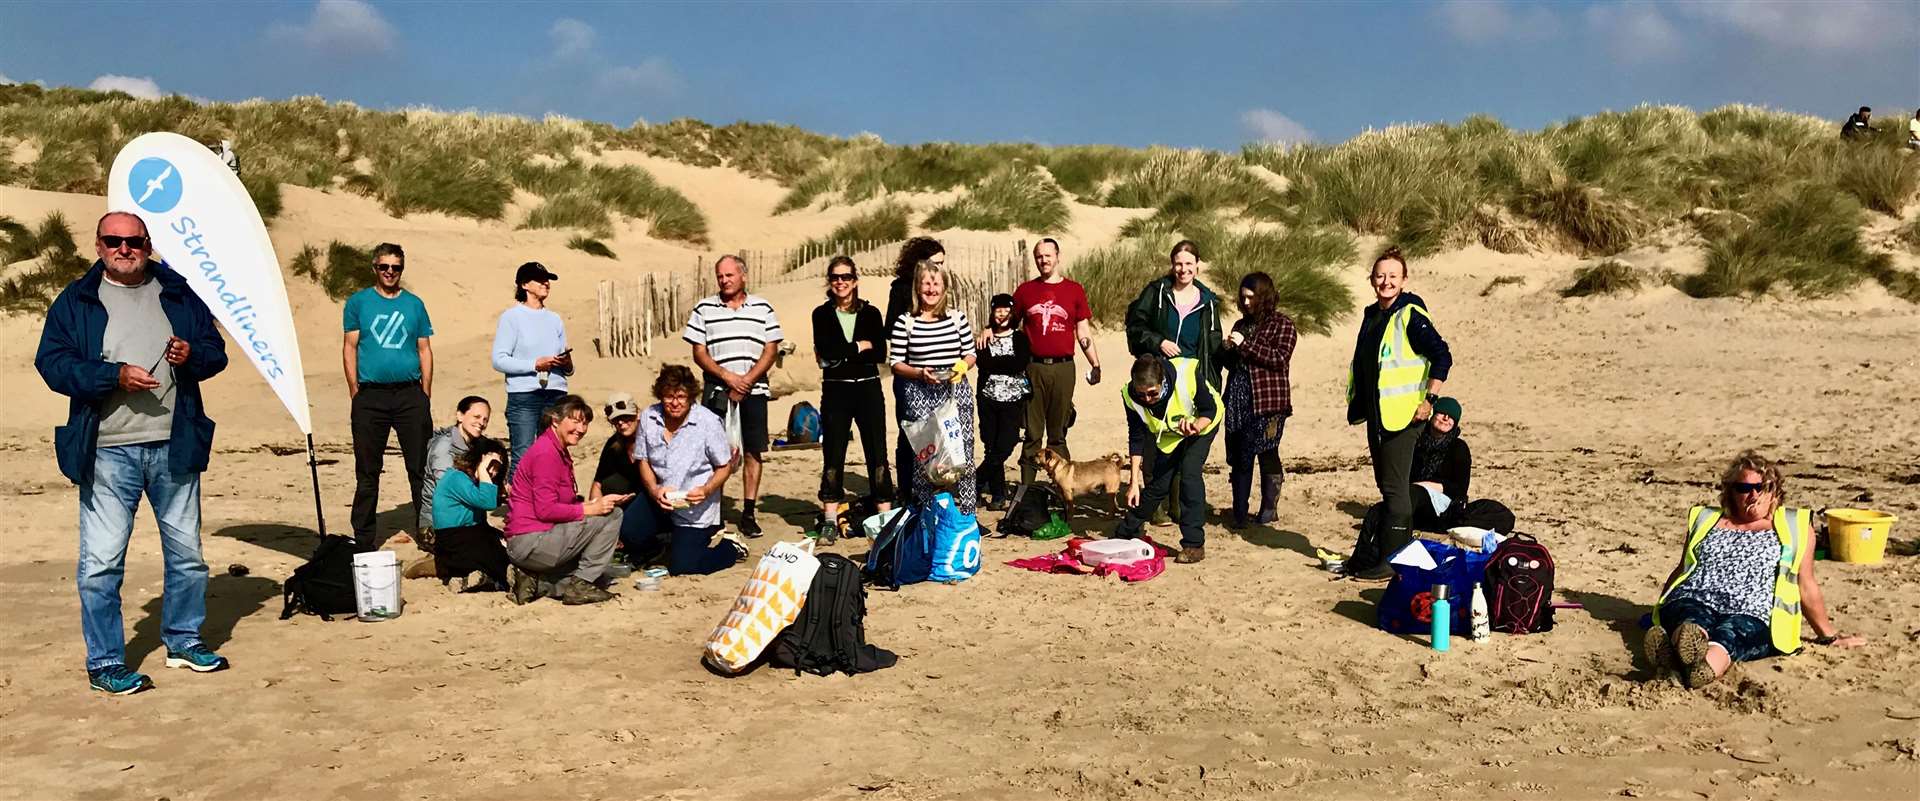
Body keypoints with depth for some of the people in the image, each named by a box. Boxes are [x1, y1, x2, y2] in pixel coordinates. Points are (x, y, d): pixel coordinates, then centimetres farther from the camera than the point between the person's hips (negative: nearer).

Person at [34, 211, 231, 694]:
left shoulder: (179, 294, 10)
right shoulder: (76, 301, 2)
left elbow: (216, 353, 12)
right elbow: (52, 363, -5)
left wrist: (192, 354, -10)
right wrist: (115, 374, -19)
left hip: (173, 447, 3)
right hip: (108, 452, -3)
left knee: (186, 553, 13)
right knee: (101, 561, -2)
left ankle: (184, 641, 29)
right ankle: (104, 663, 9)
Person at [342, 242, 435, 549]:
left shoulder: (414, 304, 11)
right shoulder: (358, 302, 7)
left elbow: (425, 350, 11)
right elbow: (349, 347, 5)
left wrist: (425, 395, 5)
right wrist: (355, 392, -3)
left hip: (410, 394, 1)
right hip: (370, 397, -1)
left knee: (421, 467, -1)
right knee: (367, 471, 5)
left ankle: (429, 532, 6)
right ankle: (364, 539, 14)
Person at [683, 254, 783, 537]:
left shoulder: (763, 309, 7)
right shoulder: (704, 309, 7)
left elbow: (771, 350, 2)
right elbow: (699, 353, 2)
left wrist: (747, 381, -10)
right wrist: (728, 377, -11)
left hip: (753, 391, 1)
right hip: (717, 392, 0)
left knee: (753, 452, 2)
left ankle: (748, 513, 8)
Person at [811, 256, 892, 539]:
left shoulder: (871, 313, 6)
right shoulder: (822, 314, 4)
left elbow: (881, 354, -5)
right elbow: (826, 352, -10)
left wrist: (841, 354, -9)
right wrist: (861, 347, -5)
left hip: (868, 389, 0)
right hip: (835, 391, 0)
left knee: (877, 454, 0)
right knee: (833, 456, 3)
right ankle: (829, 521, 11)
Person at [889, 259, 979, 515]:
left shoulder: (957, 317, 7)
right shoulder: (905, 322, 1)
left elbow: (971, 353, 14)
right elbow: (895, 363, 2)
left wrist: (963, 365, -7)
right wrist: (919, 373, -14)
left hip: (955, 392, 2)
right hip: (919, 395, -2)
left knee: (961, 450, -2)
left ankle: (965, 515, 9)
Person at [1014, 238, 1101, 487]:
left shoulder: (1074, 289, 6)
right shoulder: (1025, 290, 8)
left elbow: (1083, 332, 8)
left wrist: (1095, 364, 3)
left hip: (1063, 367, 0)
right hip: (1033, 367, 0)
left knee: (1058, 434, 6)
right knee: (1032, 433, 3)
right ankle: (1027, 487, 8)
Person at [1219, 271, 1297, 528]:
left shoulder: (1282, 324, -1)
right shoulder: (1241, 324, 18)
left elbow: (1280, 358, -14)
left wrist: (1245, 345, -16)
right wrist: (1228, 351, 2)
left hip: (1268, 401, -6)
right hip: (1238, 400, 6)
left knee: (1266, 454, 0)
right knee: (1239, 456, 3)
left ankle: (1269, 508, 12)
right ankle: (1239, 513, 6)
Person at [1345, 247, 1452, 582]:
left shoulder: (1411, 315, -11)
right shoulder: (1371, 315, 14)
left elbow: (1442, 357, -16)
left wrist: (1428, 400, -17)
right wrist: (1356, 403, 21)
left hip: (1403, 415, -8)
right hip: (1375, 415, 8)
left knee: (1395, 488, -7)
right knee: (1386, 486, 13)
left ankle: (1393, 560, -3)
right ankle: (1401, 551, 23)